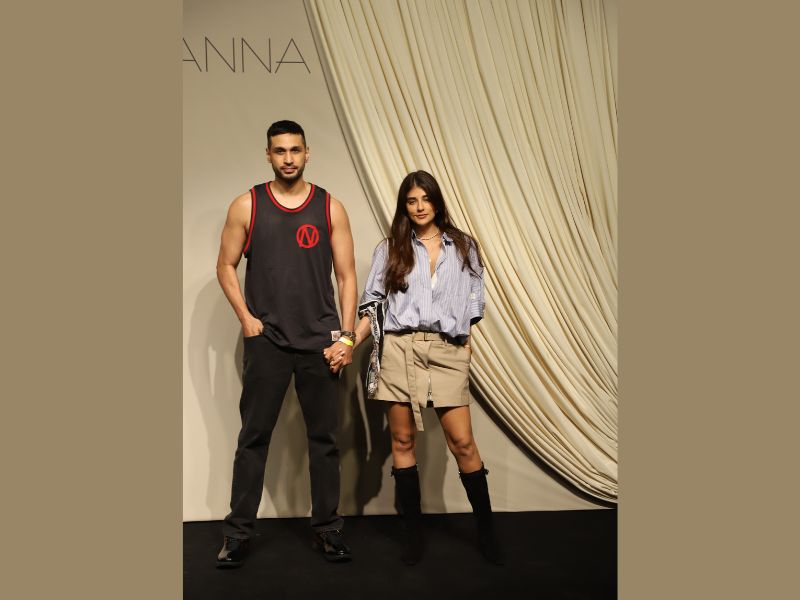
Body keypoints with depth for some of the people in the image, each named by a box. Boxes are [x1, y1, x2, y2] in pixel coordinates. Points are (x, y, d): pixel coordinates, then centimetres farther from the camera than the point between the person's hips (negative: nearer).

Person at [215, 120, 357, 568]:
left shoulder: (330, 207, 3)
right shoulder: (247, 206, 3)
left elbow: (346, 275, 3)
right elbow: (226, 266, 8)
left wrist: (347, 335, -4)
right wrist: (246, 317, -4)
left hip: (321, 341, 1)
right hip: (266, 341, 0)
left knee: (325, 438, 8)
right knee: (253, 438, 5)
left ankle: (327, 529, 21)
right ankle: (239, 533, 17)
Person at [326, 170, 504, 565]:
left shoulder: (464, 247, 13)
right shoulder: (390, 249, 11)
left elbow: (473, 304, 14)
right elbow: (373, 305, 8)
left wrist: (466, 341, 4)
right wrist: (349, 346, -3)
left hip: (447, 351, 0)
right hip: (399, 349, 1)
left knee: (462, 441, -3)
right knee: (402, 440, 4)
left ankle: (487, 530, 11)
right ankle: (413, 532, 15)